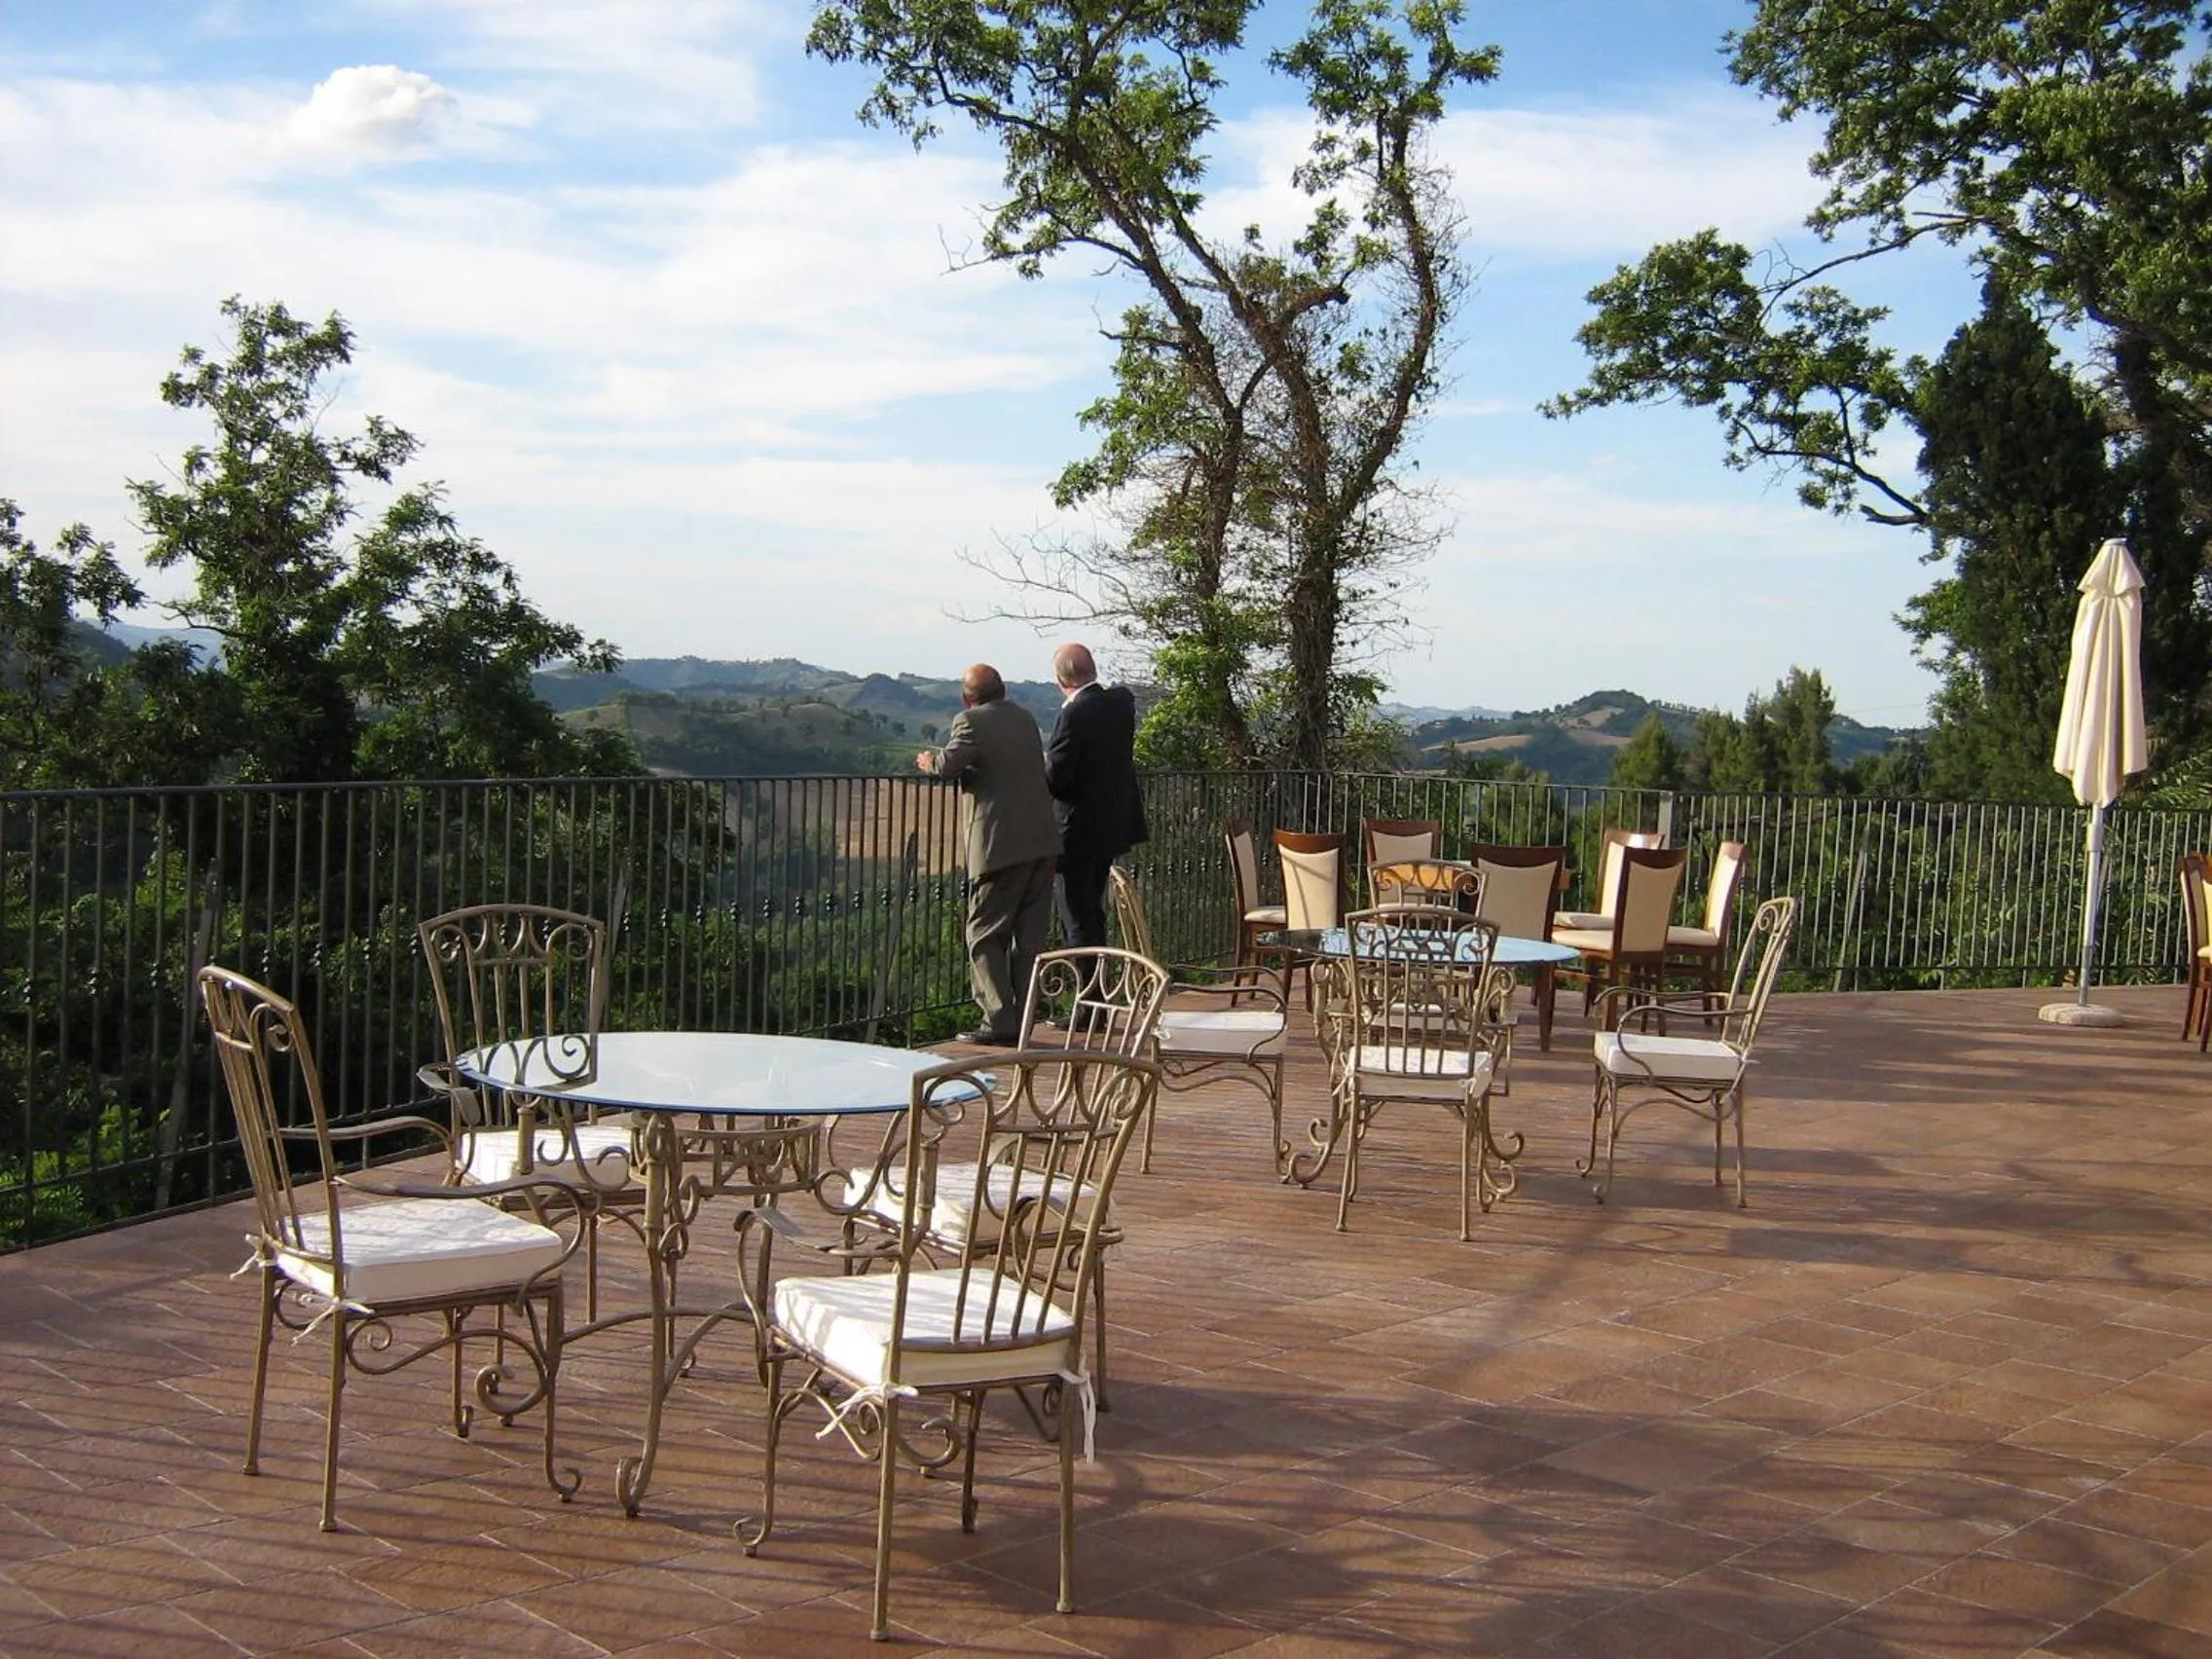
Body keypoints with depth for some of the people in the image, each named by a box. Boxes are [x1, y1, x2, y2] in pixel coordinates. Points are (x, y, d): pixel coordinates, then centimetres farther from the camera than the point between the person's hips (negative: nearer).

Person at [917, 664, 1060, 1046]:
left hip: (1000, 845, -7)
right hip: (1042, 843, 7)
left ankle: (999, 1021, -6)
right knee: (1029, 936, 10)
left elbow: (947, 765, -13)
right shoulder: (1025, 718, 15)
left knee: (985, 935, 0)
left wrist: (930, 760, 11)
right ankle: (1021, 1021, 12)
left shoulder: (972, 721, -8)